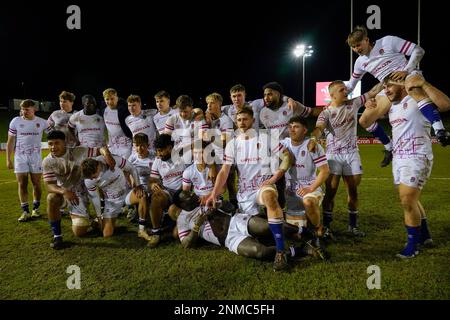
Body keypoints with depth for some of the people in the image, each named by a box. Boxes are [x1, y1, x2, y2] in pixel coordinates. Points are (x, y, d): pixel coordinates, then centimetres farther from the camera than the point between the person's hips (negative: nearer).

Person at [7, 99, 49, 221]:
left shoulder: (42, 122, -1)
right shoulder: (15, 121, 0)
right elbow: (10, 141, 3)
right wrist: (8, 159, 0)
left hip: (36, 156, 0)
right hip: (20, 157, 0)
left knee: (36, 184, 4)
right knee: (22, 185, 0)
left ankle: (36, 209, 17)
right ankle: (25, 212, 7)